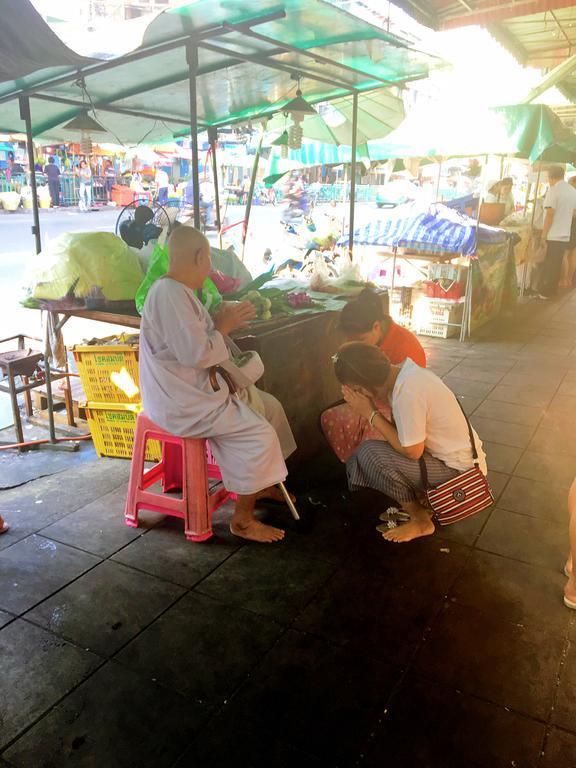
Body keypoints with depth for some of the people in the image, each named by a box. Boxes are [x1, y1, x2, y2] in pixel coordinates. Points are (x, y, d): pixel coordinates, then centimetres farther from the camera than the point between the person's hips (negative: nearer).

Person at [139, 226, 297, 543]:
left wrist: (223, 321, 4)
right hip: (178, 401, -11)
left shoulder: (178, 290, 11)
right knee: (258, 433, -17)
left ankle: (262, 484, 29)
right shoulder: (170, 294, -23)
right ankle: (243, 520, -2)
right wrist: (224, 327, -14)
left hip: (195, 387, 11)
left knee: (270, 406, 12)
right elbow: (195, 353, -28)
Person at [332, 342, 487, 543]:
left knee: (369, 453, -17)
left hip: (460, 471, -9)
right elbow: (402, 435, 5)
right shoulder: (404, 373, -1)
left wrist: (370, 414, -17)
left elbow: (412, 451, -21)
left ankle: (420, 521, 2)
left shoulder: (407, 392, -28)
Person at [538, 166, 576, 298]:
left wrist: (543, 235, -12)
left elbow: (550, 214, -16)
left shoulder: (553, 190, -12)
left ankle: (545, 292, 6)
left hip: (553, 236, -7)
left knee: (548, 266, 0)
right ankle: (553, 291, 19)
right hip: (565, 235, 7)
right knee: (557, 265, 13)